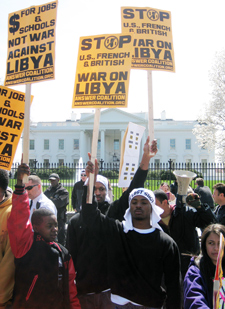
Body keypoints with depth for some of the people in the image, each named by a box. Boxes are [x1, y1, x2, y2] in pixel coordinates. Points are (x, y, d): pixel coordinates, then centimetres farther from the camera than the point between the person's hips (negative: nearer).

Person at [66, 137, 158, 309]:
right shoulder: (76, 220, 3)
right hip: (83, 290, 1)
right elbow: (70, 256, 3)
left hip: (110, 288, -1)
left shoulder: (113, 212, 0)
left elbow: (132, 191, -12)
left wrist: (145, 160, -22)